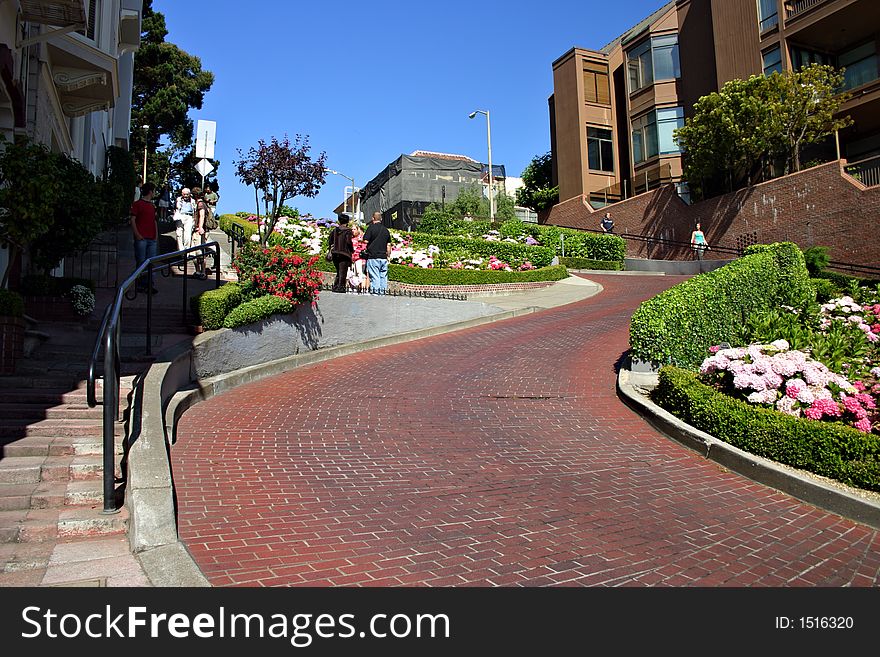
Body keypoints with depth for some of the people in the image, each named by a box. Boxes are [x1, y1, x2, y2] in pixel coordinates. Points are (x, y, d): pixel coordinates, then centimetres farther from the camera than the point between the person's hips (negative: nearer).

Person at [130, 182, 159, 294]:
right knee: (141, 262, -2)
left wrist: (156, 234, 12)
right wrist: (137, 234, -12)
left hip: (152, 239, 6)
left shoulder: (152, 206, 18)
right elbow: (132, 220, -5)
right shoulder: (137, 204, -2)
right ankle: (140, 285, 5)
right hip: (141, 238, -6)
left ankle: (151, 285, 3)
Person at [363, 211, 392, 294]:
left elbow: (366, 241, -10)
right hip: (383, 256, 5)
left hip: (373, 256, -5)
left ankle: (375, 289, -6)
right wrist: (388, 255, 19)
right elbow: (388, 245, 12)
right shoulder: (386, 230, 11)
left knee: (374, 275, -4)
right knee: (383, 274, 7)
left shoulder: (371, 227, -5)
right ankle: (383, 290, 8)